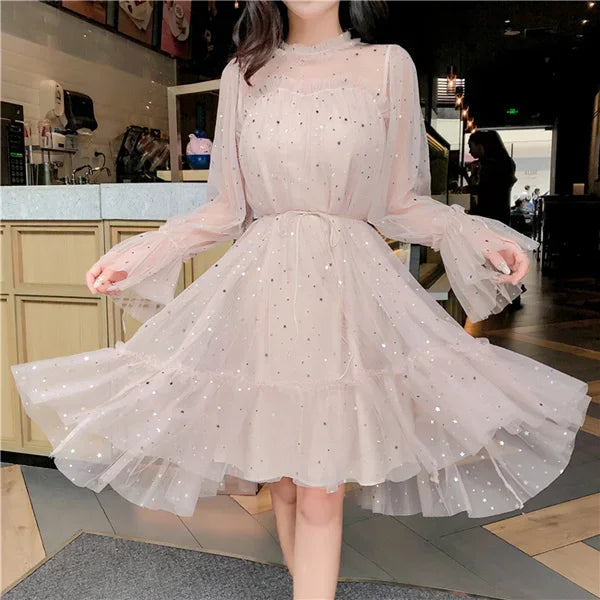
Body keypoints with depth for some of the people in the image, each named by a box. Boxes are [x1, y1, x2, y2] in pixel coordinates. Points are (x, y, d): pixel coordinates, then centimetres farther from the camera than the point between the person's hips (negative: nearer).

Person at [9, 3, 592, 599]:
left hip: (348, 286, -2)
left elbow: (401, 201, 6)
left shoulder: (388, 65, 5)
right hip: (263, 285, 2)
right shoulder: (243, 75, 10)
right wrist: (135, 256, 2)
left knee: (320, 491, -2)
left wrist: (476, 237, -9)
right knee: (281, 478, 10)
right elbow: (227, 208, 9)